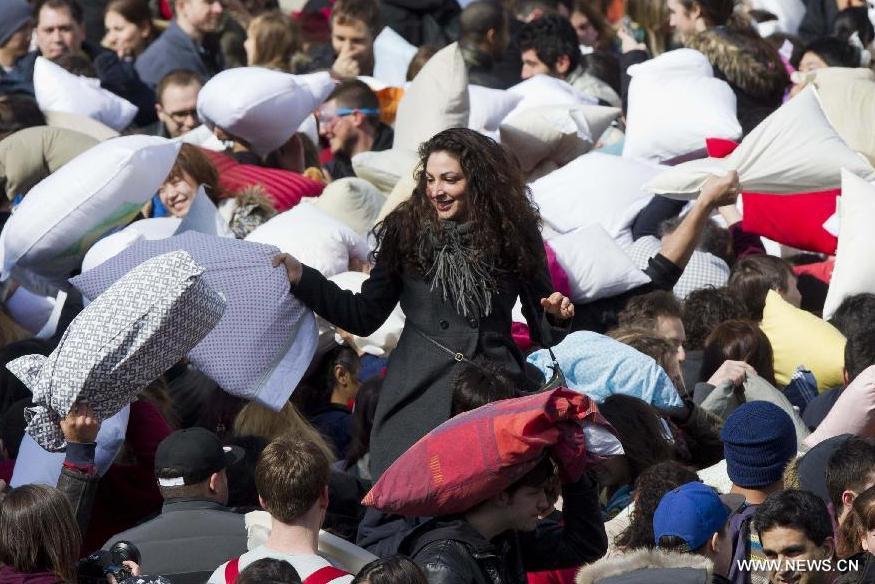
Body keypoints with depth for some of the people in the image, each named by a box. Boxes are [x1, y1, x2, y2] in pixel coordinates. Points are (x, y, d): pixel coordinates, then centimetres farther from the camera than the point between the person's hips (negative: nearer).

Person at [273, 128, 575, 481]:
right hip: (418, 395, 0)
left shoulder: (512, 235, 5)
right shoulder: (406, 232, 5)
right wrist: (302, 279, 0)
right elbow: (364, 316, 8)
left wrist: (556, 313, -6)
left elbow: (540, 318, 16)